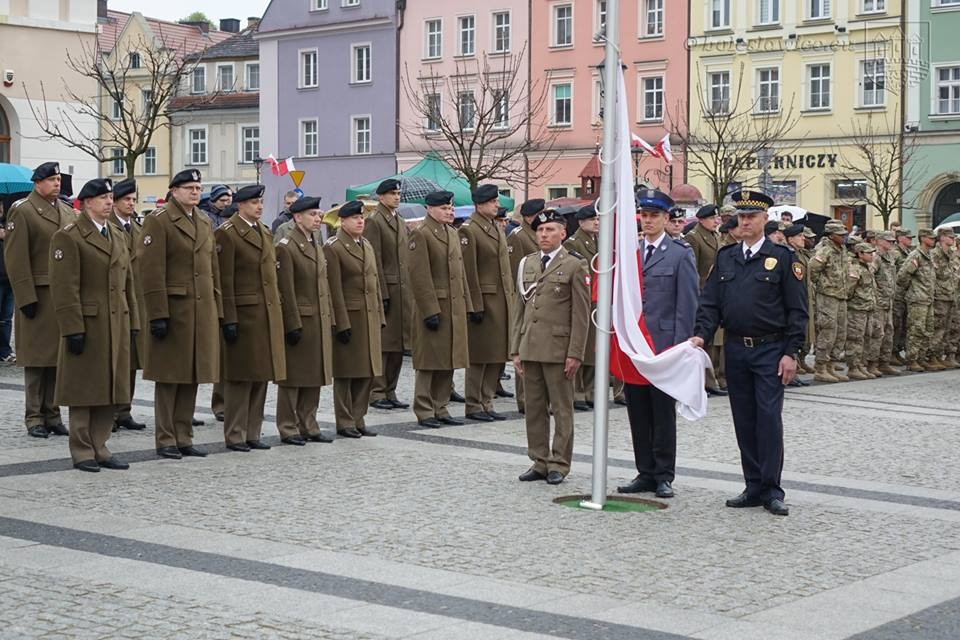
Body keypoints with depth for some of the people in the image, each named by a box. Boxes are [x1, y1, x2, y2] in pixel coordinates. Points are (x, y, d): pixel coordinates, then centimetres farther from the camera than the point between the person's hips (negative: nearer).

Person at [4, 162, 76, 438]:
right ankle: (34, 418, 7)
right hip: (38, 296, -6)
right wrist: (26, 298, -14)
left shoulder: (68, 212, 15)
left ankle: (52, 414, 15)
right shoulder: (21, 211, -5)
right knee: (37, 359, 0)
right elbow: (15, 257, -10)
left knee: (59, 358, 7)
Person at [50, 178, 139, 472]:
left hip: (116, 326, 7)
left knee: (109, 390, 9)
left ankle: (99, 448, 17)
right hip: (87, 326, -7)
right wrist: (73, 329, -18)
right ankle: (82, 452, 8)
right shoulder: (68, 237, -7)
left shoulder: (118, 237, 16)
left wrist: (132, 324, 12)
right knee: (84, 391, 0)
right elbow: (65, 289, -13)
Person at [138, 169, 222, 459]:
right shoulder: (158, 220, -7)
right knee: (169, 377, 0)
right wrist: (158, 314, -17)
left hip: (203, 311, 7)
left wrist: (217, 311, 12)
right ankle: (166, 440, 7)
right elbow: (152, 271, -13)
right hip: (173, 309, -7)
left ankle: (184, 437, 16)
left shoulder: (205, 223, 16)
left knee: (192, 376, 9)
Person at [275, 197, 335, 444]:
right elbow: (286, 291, -15)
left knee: (315, 376, 11)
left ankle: (308, 426, 19)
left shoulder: (317, 247, 16)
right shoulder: (286, 247, -10)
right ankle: (288, 429, 6)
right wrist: (293, 326, -18)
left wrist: (330, 320, 13)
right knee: (292, 378, -1)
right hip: (298, 320, -8)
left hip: (320, 322, 8)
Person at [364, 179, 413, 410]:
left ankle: (390, 391, 16)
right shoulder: (374, 222, -8)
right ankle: (377, 393, 1)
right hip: (385, 290, -8)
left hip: (403, 291, 8)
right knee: (382, 344, -4)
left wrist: (410, 292, 14)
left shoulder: (400, 222, 18)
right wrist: (382, 294, -17)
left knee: (398, 344, 10)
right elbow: (375, 262, -13)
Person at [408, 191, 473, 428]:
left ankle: (440, 408, 19)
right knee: (429, 362, -2)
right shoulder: (420, 235, -10)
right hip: (433, 306, -8)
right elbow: (420, 277, -15)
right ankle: (424, 411, 5)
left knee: (448, 361, 11)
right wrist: (430, 311, -19)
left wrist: (466, 306, 15)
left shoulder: (453, 233, 16)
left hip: (455, 308, 8)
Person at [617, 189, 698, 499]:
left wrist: (680, 348, -11)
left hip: (664, 344, -4)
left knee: (663, 413, 2)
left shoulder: (681, 254, -1)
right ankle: (645, 473, 17)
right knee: (638, 414, 9)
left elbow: (687, 305, -5)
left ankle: (664, 476, 10)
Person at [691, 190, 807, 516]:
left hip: (769, 349, -4)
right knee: (744, 421, 8)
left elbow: (797, 309, -4)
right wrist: (701, 334, -7)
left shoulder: (782, 257, -3)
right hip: (735, 349, 5)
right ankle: (754, 487, 15)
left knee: (769, 418, -8)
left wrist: (791, 353, -9)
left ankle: (772, 490, -2)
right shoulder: (725, 257, 10)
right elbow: (710, 301, 10)